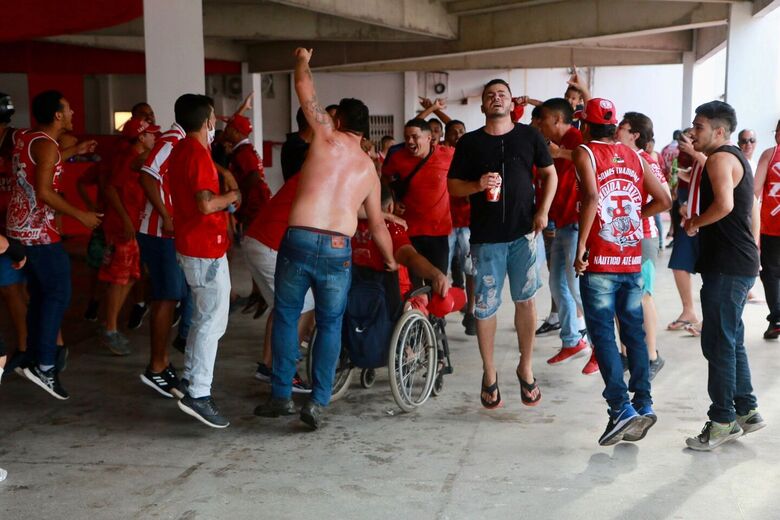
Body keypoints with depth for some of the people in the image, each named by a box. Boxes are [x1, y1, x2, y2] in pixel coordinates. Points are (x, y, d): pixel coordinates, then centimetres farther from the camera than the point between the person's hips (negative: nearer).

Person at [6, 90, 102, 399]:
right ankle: (43, 364, -11)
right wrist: (81, 215, -18)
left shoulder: (27, 138, 12)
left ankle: (33, 359, 19)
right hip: (39, 230, -10)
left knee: (40, 294, 14)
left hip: (20, 226, 10)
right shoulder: (46, 144, -16)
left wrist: (74, 152, 30)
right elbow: (44, 192, -23)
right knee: (59, 293, -7)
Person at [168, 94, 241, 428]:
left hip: (191, 245, 10)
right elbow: (206, 204, -27)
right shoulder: (199, 155, -19)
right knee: (212, 321, -7)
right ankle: (198, 395, -7)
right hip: (206, 249, -10)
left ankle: (191, 380, 26)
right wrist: (232, 196, -11)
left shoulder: (180, 151, 12)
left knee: (203, 317, 19)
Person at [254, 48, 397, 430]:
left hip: (299, 240, -2)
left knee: (286, 317, 12)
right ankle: (318, 402, 8)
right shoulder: (369, 169, 17)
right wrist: (391, 261, 37)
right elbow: (377, 224, 22)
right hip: (339, 250, 2)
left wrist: (302, 61, 31)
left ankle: (281, 396, 17)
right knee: (330, 325, 14)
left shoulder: (327, 137, 6)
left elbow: (305, 90, 10)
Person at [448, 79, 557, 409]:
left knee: (525, 300, 3)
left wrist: (543, 211, 0)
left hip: (524, 232, 0)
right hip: (486, 236, 0)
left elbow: (549, 174, 13)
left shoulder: (529, 136, 6)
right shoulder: (469, 143, 5)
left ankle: (526, 369, 19)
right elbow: (453, 186, 6)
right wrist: (478, 185, -14)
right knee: (485, 306, 2)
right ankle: (489, 374, 18)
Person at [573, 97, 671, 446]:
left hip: (599, 261, -5)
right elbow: (663, 200, 9)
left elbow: (591, 196, -21)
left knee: (603, 334, -2)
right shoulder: (634, 157, 11)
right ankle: (643, 404, 13)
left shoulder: (584, 152, -4)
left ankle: (621, 408, -9)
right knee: (634, 332, 11)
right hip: (632, 259, 5)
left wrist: (580, 247, -17)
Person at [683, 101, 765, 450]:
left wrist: (694, 223, -14)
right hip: (738, 263, 11)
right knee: (732, 342, 16)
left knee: (718, 343, -5)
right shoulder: (735, 159, 20)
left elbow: (724, 203, -29)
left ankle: (723, 421, 1)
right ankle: (747, 411, 24)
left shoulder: (720, 159, -12)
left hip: (727, 266, -11)